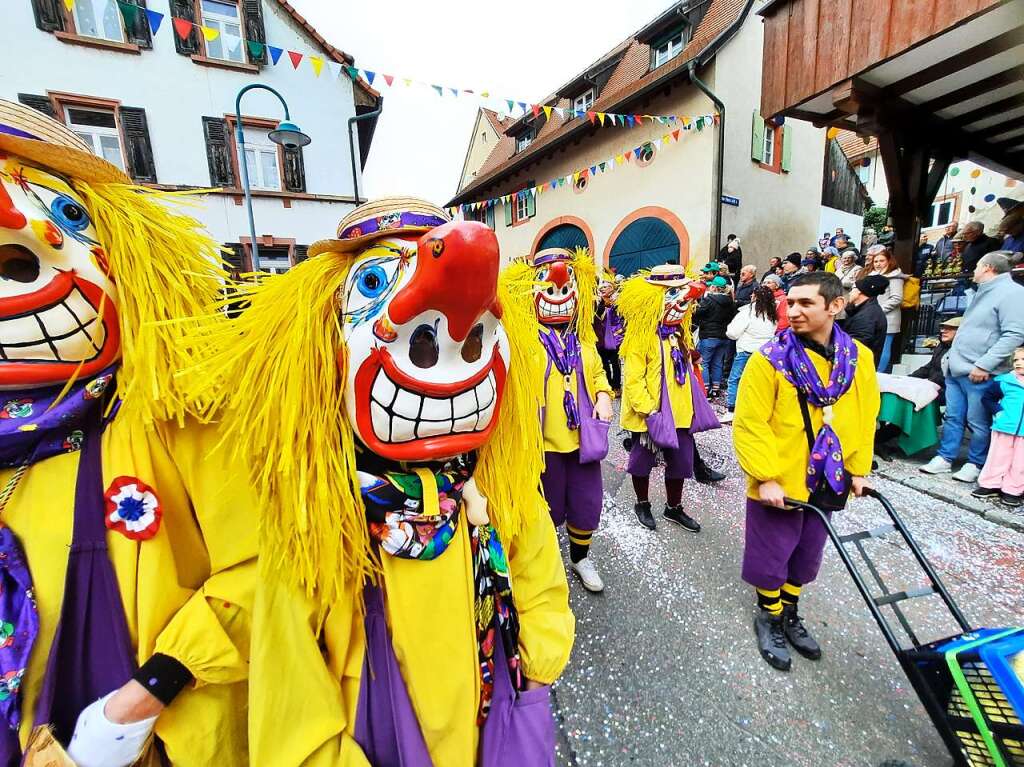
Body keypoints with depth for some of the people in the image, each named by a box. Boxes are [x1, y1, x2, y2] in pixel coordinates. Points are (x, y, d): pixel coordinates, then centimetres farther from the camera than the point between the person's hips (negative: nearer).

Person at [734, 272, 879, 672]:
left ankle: (790, 614, 45)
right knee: (771, 557, 11)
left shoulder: (858, 357, -3)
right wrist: (766, 477, -20)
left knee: (806, 556, 22)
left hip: (827, 481, 5)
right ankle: (769, 618, 36)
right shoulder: (770, 358, -18)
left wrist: (858, 468, 9)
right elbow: (749, 425, -18)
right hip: (778, 484, -5)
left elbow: (865, 418, 8)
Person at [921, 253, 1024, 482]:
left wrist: (984, 365, -22)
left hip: (978, 373, -9)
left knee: (978, 422, 1)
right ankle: (944, 458, 17)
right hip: (956, 369, 9)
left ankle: (975, 464, 13)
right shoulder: (984, 292, 20)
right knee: (952, 417, 11)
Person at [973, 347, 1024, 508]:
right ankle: (990, 485, 17)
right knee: (997, 458, 8)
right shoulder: (1004, 380, 1)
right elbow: (988, 397, 9)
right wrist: (997, 411, -5)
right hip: (1004, 427, 0)